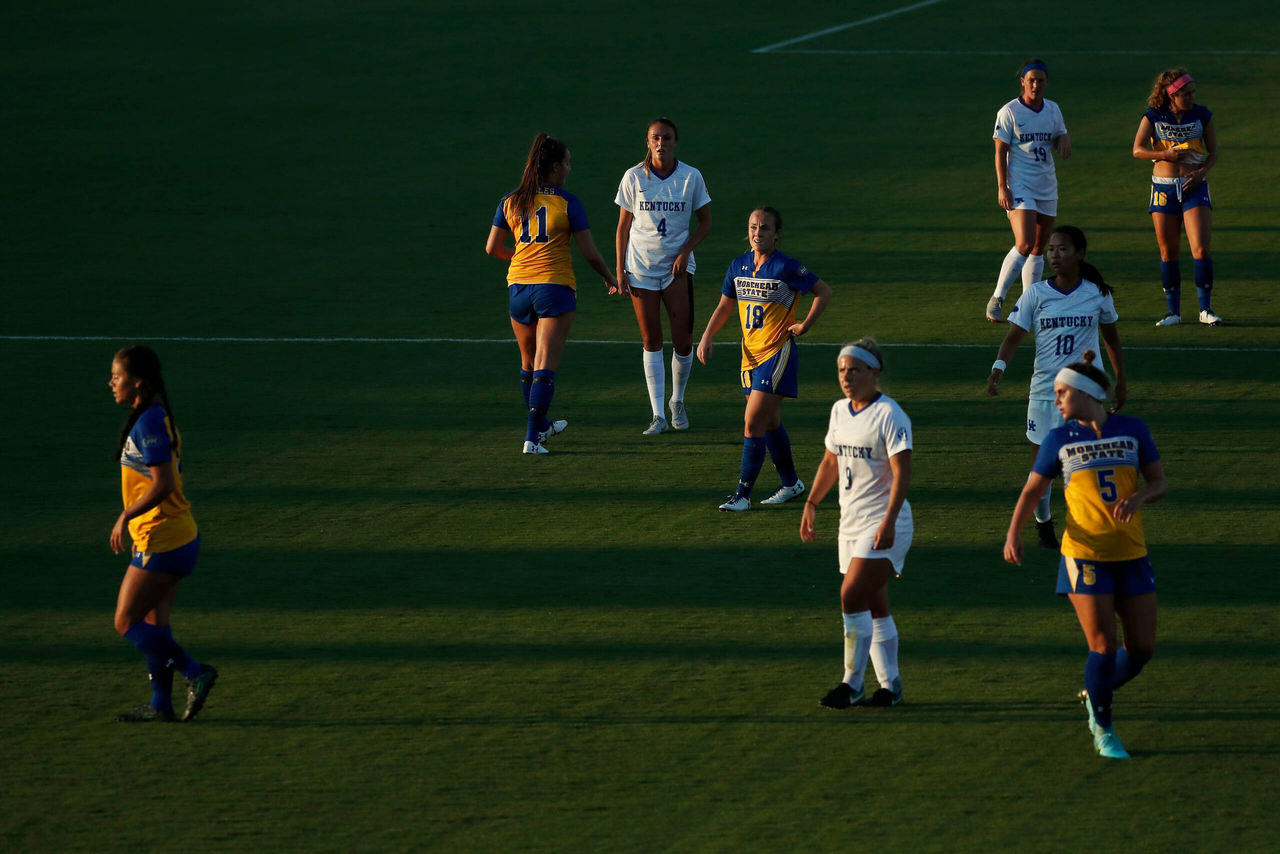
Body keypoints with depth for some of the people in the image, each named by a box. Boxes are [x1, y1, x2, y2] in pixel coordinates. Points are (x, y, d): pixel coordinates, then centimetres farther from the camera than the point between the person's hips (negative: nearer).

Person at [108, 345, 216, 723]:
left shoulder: (148, 423, -18)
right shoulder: (158, 417, 12)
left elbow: (163, 484, -25)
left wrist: (126, 516, -18)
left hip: (161, 542, -10)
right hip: (178, 536, 10)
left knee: (127, 623, -4)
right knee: (154, 623, 11)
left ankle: (195, 672, -6)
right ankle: (160, 704, 13)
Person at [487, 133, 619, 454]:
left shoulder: (511, 201, 4)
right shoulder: (568, 203, -7)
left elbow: (493, 248, 9)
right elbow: (589, 253, -4)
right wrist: (611, 279, 13)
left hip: (518, 286, 4)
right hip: (555, 288, -4)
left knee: (528, 362, 21)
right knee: (545, 365, -5)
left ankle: (540, 425, 38)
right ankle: (532, 437, -13)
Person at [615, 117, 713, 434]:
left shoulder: (691, 177, -2)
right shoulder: (633, 177, -2)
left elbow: (705, 221, 7)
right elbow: (623, 226, 4)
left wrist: (686, 251, -8)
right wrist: (619, 269, 0)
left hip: (677, 266, 0)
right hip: (641, 267, 0)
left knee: (683, 340, -4)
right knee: (651, 340, -2)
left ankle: (677, 402, 21)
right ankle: (658, 415, 0)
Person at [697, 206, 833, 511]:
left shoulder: (786, 268, -13)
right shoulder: (738, 265, 5)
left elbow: (824, 291, -3)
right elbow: (724, 306, 15)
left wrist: (805, 325, -8)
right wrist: (707, 336, 2)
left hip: (778, 353, -7)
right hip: (751, 354, 7)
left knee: (754, 422, -12)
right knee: (769, 423, 16)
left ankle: (743, 494, -8)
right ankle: (791, 484, 31)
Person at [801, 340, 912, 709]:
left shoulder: (889, 415, -14)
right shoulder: (840, 411, 10)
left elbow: (902, 472, -19)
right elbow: (831, 461, 24)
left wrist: (888, 522, -27)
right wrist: (811, 504, 18)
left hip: (884, 526, -8)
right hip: (851, 522, 8)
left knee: (852, 595, -17)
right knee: (874, 607, 9)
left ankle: (852, 684, -11)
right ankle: (890, 685, 15)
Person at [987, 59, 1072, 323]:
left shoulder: (1053, 109, 9)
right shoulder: (1009, 112, -7)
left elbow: (1059, 137, 23)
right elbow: (1000, 152, -7)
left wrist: (1063, 139, -2)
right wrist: (1002, 188, -15)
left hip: (1047, 187, 6)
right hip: (1019, 186, -6)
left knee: (1038, 249, 7)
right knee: (1025, 245, -19)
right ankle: (997, 299, -9)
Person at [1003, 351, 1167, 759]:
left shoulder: (1133, 430, 4)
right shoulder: (1059, 439, 2)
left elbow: (1160, 483, 7)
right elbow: (1032, 490, 6)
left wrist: (1139, 497, -16)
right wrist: (1013, 533, -10)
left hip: (1132, 556, 3)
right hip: (1085, 554, -3)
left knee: (1142, 648, 3)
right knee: (1104, 644, -11)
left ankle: (1096, 695, 31)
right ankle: (1103, 730, 6)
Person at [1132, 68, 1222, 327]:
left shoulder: (1202, 115, 2)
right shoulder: (1153, 116, -1)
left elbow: (1213, 151, 8)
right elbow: (1137, 150, -2)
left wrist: (1202, 172, -10)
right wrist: (1166, 154, -16)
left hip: (1194, 187, 0)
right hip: (1163, 187, 0)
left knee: (1201, 249, -12)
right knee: (1168, 252, 4)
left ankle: (1205, 309, -2)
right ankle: (1174, 312, 13)